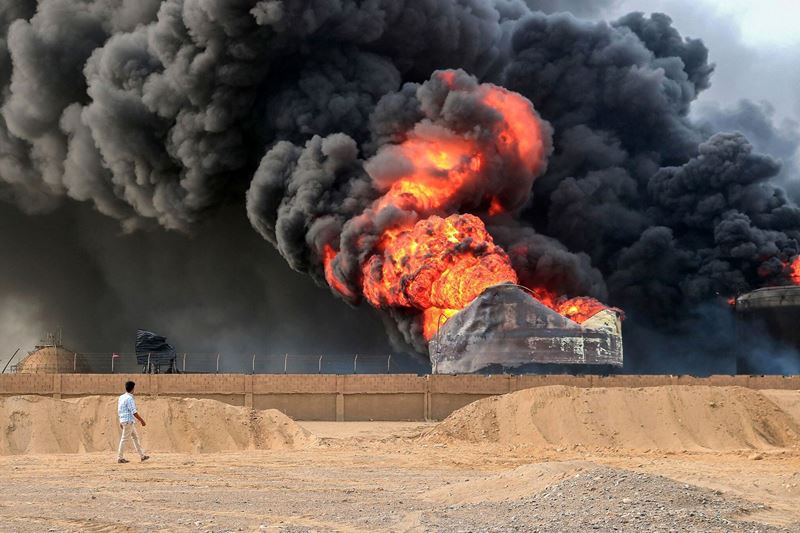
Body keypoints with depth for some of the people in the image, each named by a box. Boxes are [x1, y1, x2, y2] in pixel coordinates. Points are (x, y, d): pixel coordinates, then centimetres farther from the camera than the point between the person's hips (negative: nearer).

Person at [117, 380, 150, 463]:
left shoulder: (121, 397, 11)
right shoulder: (129, 398, -16)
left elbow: (119, 411, 17)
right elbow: (134, 412, -19)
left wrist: (121, 422, 23)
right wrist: (142, 421, -13)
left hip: (123, 420, 9)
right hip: (129, 421, -9)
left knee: (135, 437, 13)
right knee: (124, 439, -4)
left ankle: (142, 455, 16)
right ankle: (120, 458, 0)